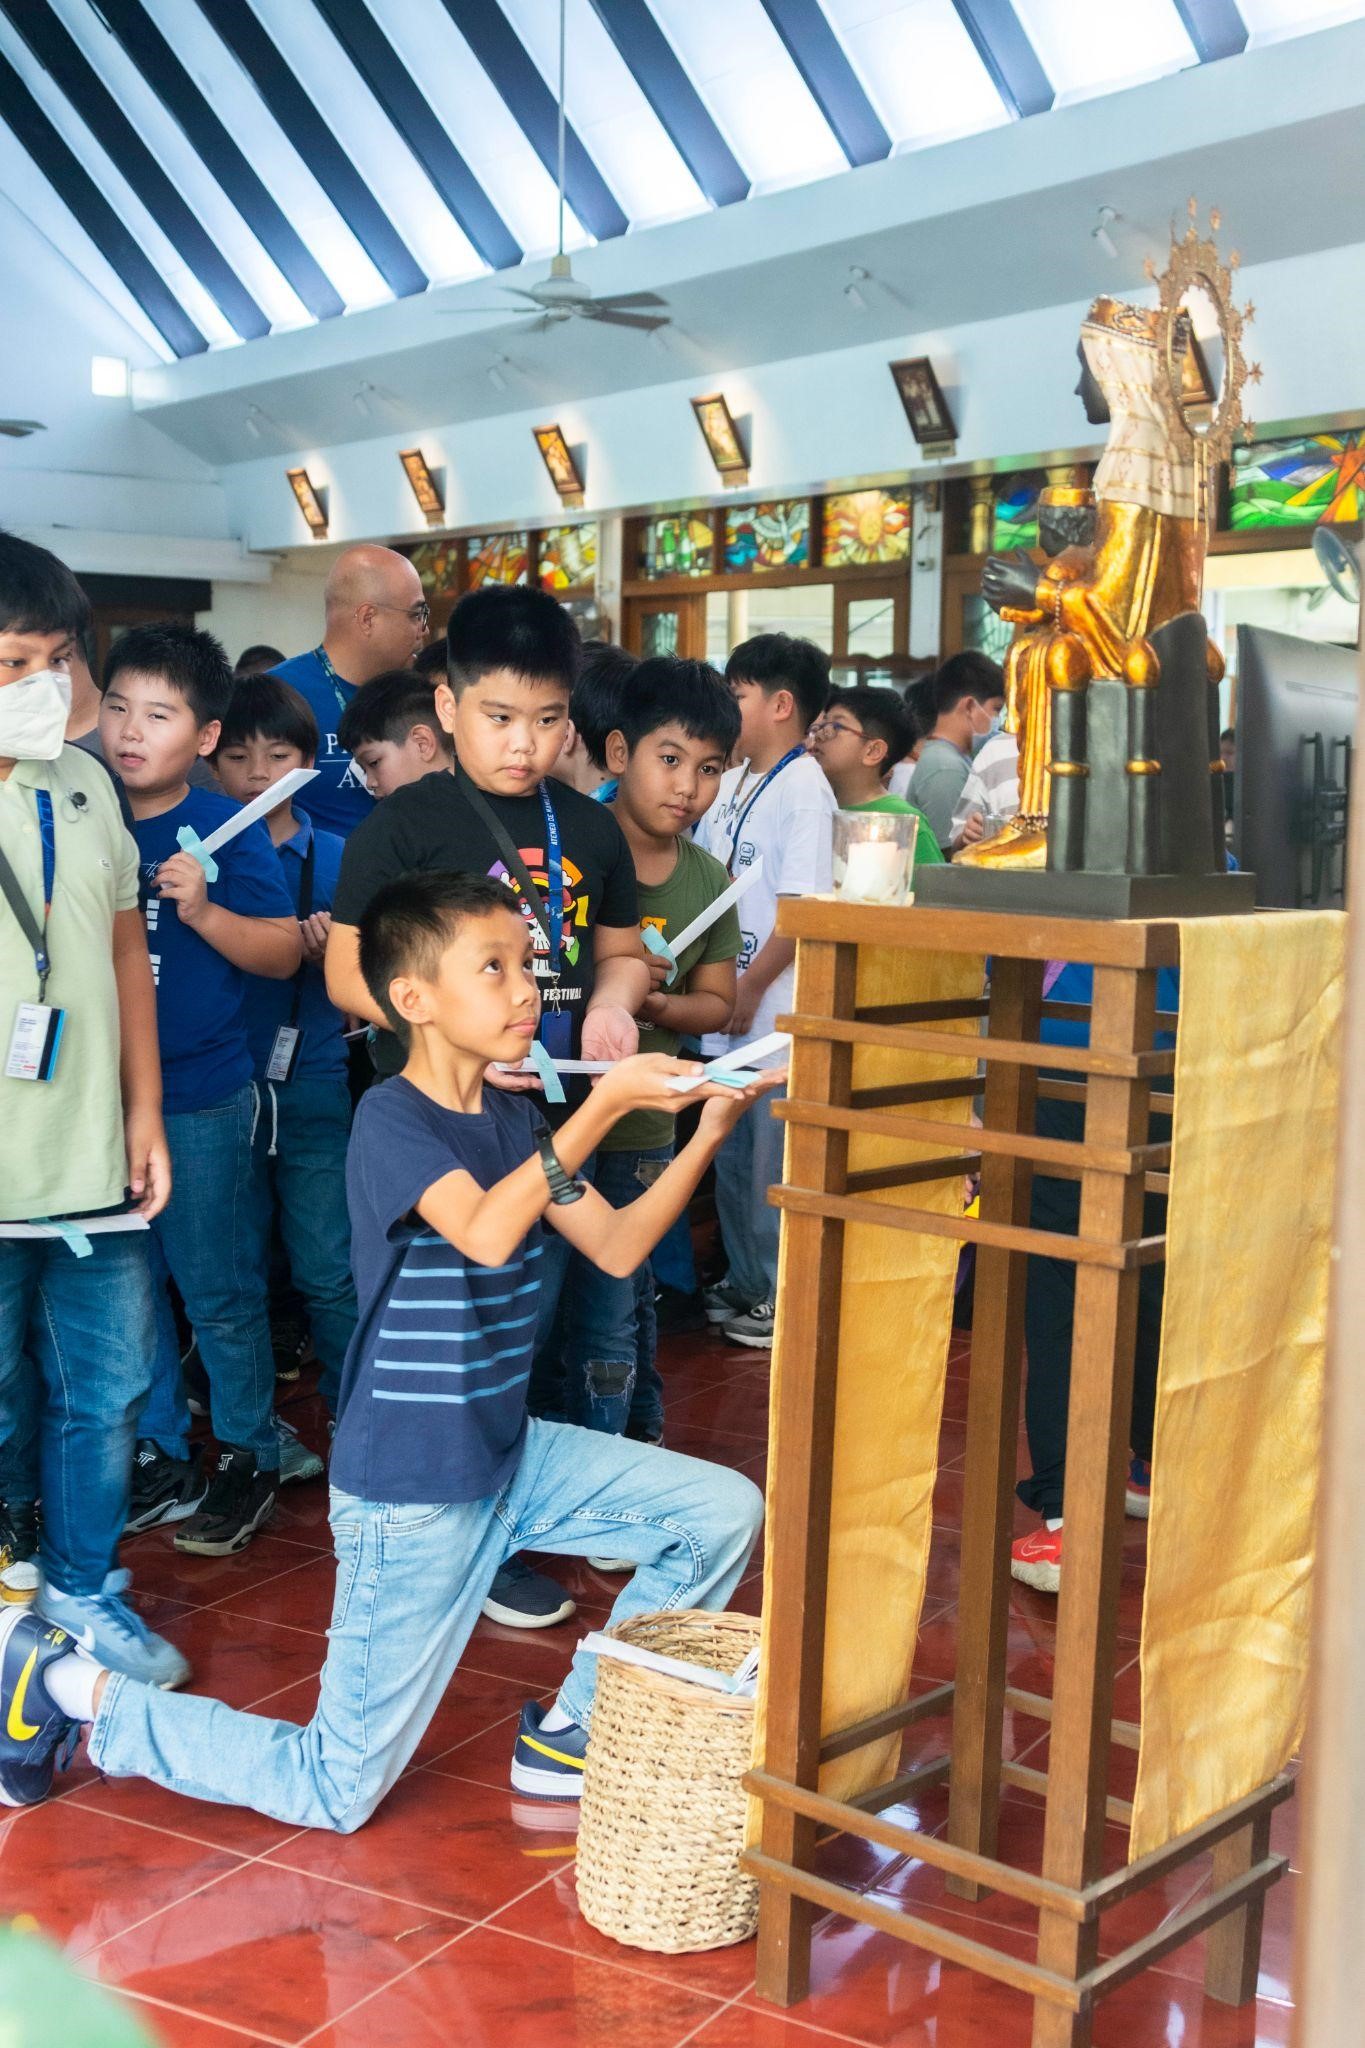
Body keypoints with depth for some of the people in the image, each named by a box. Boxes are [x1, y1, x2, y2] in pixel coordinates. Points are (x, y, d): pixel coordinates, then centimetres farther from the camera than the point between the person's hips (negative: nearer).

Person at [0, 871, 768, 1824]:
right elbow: (485, 1233, -35)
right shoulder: (391, 1119, -18)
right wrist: (605, 1104, -37)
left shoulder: (513, 1118, 5)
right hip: (410, 1491, -7)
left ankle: (570, 1740, 12)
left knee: (722, 1512, -2)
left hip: (511, 1455, 7)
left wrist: (707, 1134, -11)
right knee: (338, 1793, 2)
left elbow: (616, 1246, 1)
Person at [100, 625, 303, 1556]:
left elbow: (284, 952, -10)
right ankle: (160, 1455, 30)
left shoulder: (227, 829, -9)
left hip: (201, 1100, -4)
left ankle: (249, 1458, 23)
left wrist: (202, 911, -23)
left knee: (219, 1289, 6)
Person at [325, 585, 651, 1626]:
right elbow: (349, 973, -10)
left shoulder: (589, 829, 7)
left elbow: (622, 949, 19)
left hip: (554, 1113, 5)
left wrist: (615, 997, -4)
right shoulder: (406, 823, -8)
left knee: (535, 1323, 17)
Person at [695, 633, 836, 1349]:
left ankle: (783, 1297, 11)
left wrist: (750, 988, -16)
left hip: (775, 1011, -8)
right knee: (729, 1153, 16)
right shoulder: (728, 787, 12)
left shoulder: (803, 789, -12)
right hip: (723, 1006, 8)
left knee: (773, 1158, 0)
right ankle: (742, 1283, 29)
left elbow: (805, 906, -17)